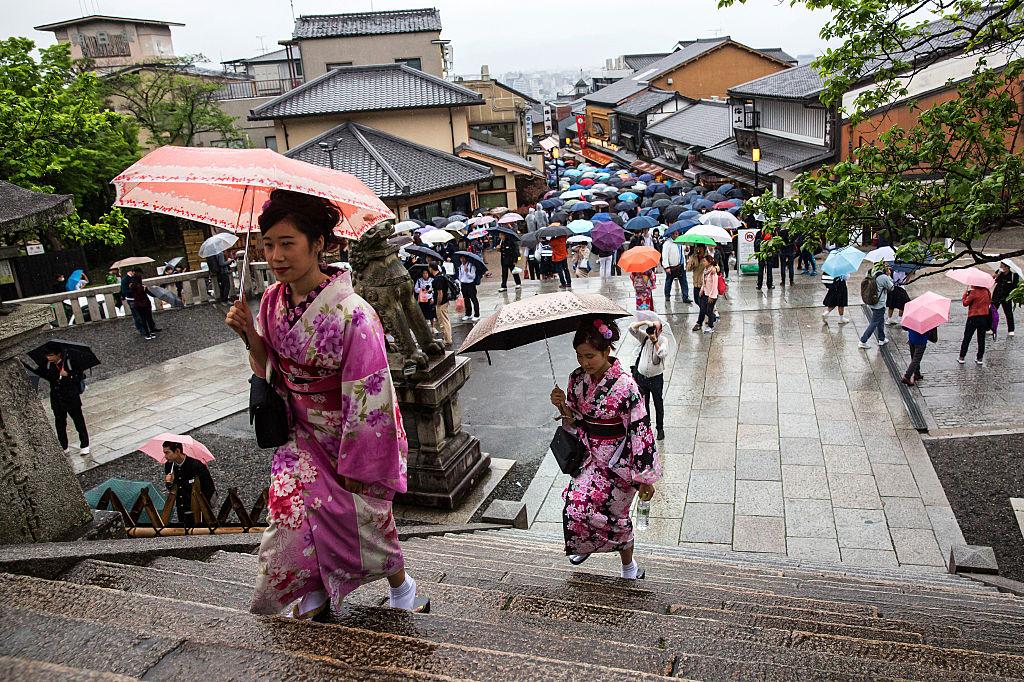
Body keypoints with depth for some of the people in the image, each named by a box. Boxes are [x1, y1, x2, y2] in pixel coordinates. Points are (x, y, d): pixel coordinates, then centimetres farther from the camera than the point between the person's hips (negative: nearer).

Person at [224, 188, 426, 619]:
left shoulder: (351, 312, -27)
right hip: (304, 430, 5)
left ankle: (400, 584, 38)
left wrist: (356, 463, -16)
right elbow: (271, 369, 6)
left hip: (350, 433, -5)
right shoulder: (273, 300, -7)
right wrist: (248, 333, -13)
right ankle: (313, 592, 27)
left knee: (362, 510, 9)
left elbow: (368, 393, -22)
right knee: (291, 510, -1)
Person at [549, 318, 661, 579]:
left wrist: (646, 477, -13)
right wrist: (563, 407, -17)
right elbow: (574, 423, 6)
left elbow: (640, 430, -17)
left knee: (616, 516, 5)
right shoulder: (577, 378, -5)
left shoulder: (625, 385, -22)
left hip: (618, 462, -4)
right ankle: (584, 546, 29)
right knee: (576, 505, -5)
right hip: (591, 457, 4)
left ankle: (628, 568, 32)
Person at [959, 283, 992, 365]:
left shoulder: (974, 292, -14)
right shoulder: (987, 291, 2)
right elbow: (989, 302, 14)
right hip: (985, 317, 5)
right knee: (981, 339, 10)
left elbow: (965, 303, -8)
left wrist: (965, 293, 3)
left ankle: (961, 357, 7)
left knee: (966, 338, 5)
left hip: (973, 317, -5)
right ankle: (980, 358, 11)